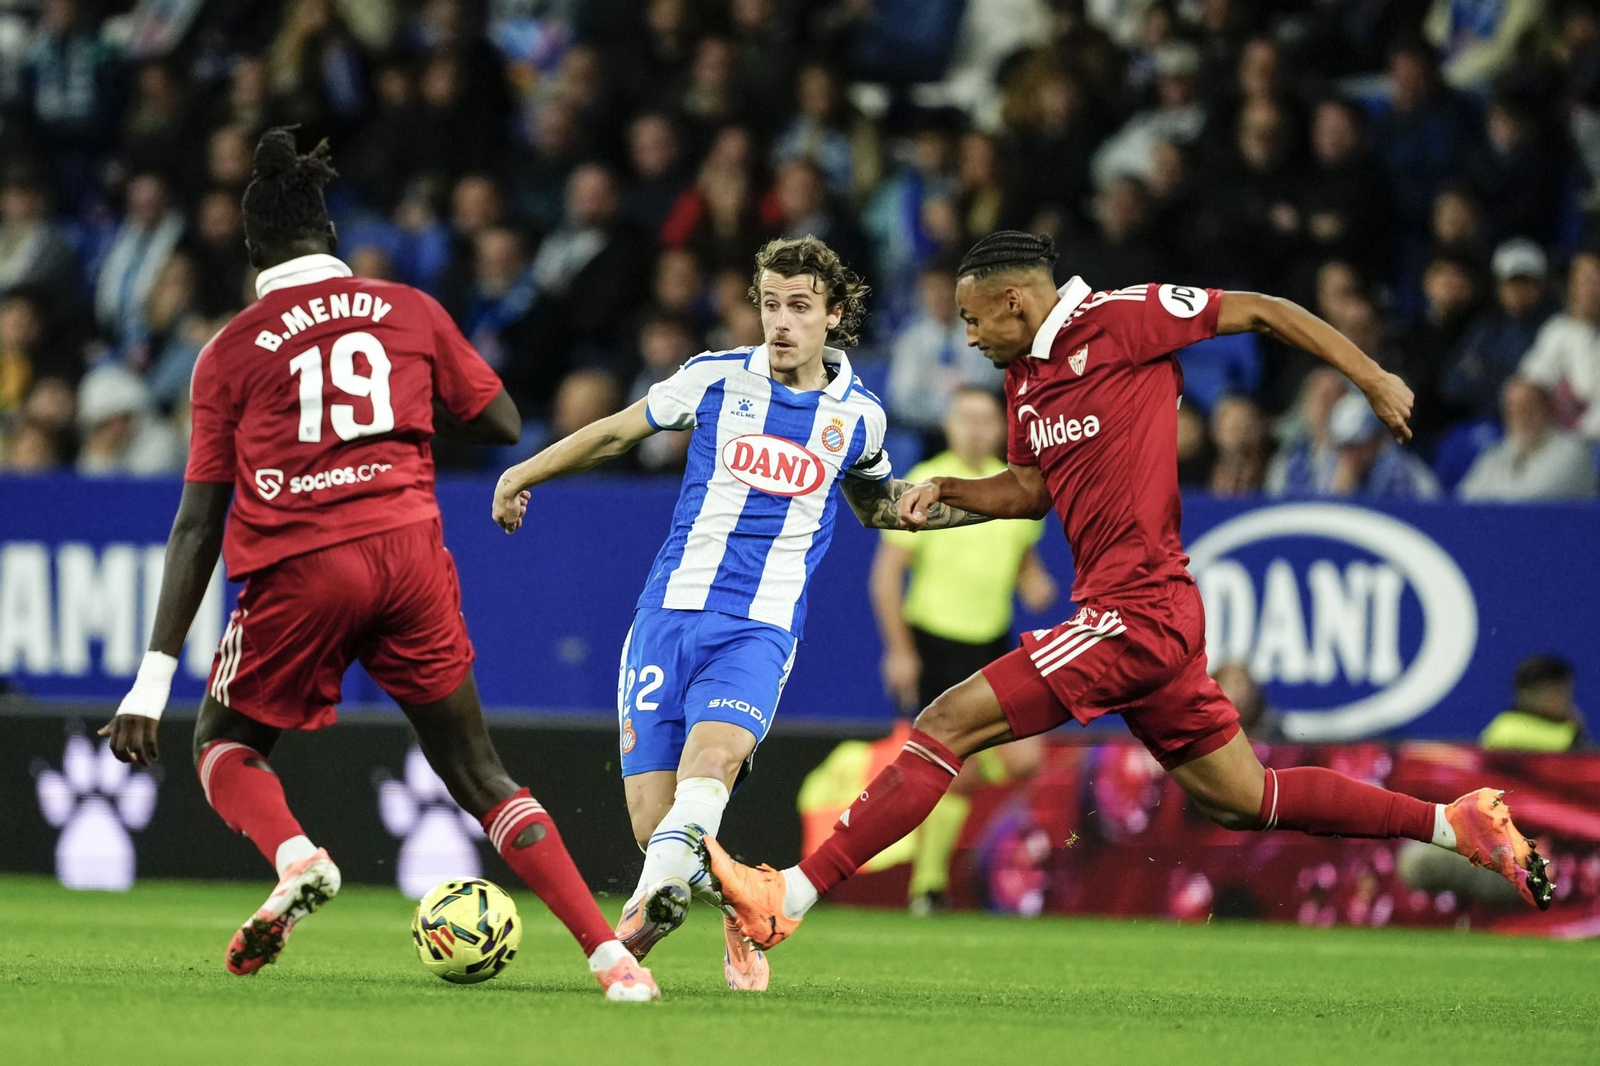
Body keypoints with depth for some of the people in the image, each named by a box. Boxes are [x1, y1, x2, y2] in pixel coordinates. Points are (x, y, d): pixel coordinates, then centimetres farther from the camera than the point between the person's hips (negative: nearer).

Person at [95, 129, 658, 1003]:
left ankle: (295, 856, -13)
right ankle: (612, 957, 0)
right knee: (477, 776, 12)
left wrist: (153, 678, 4)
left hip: (299, 568, -2)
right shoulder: (409, 310, 11)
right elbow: (502, 426, 16)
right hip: (408, 551, 2)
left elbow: (198, 521, 4)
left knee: (225, 745, 20)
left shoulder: (231, 351, 7)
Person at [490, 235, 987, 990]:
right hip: (671, 610, 1)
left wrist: (978, 504, 16)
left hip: (761, 627, -1)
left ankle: (655, 900, -52)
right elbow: (617, 432, 19)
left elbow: (874, 504, 30)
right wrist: (522, 473, 19)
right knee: (650, 811, -9)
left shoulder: (857, 415, 9)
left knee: (713, 755, -32)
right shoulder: (715, 378, 4)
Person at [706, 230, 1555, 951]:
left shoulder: (1117, 320, -10)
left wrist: (1374, 381, -3)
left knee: (948, 724, -14)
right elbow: (1029, 490, 28)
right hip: (1126, 611, 10)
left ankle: (787, 898, -15)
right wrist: (947, 491, 9)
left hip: (1136, 610, -10)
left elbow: (1261, 311, -4)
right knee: (1240, 799, 15)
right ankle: (1458, 824, 21)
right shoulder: (1026, 378, 15)